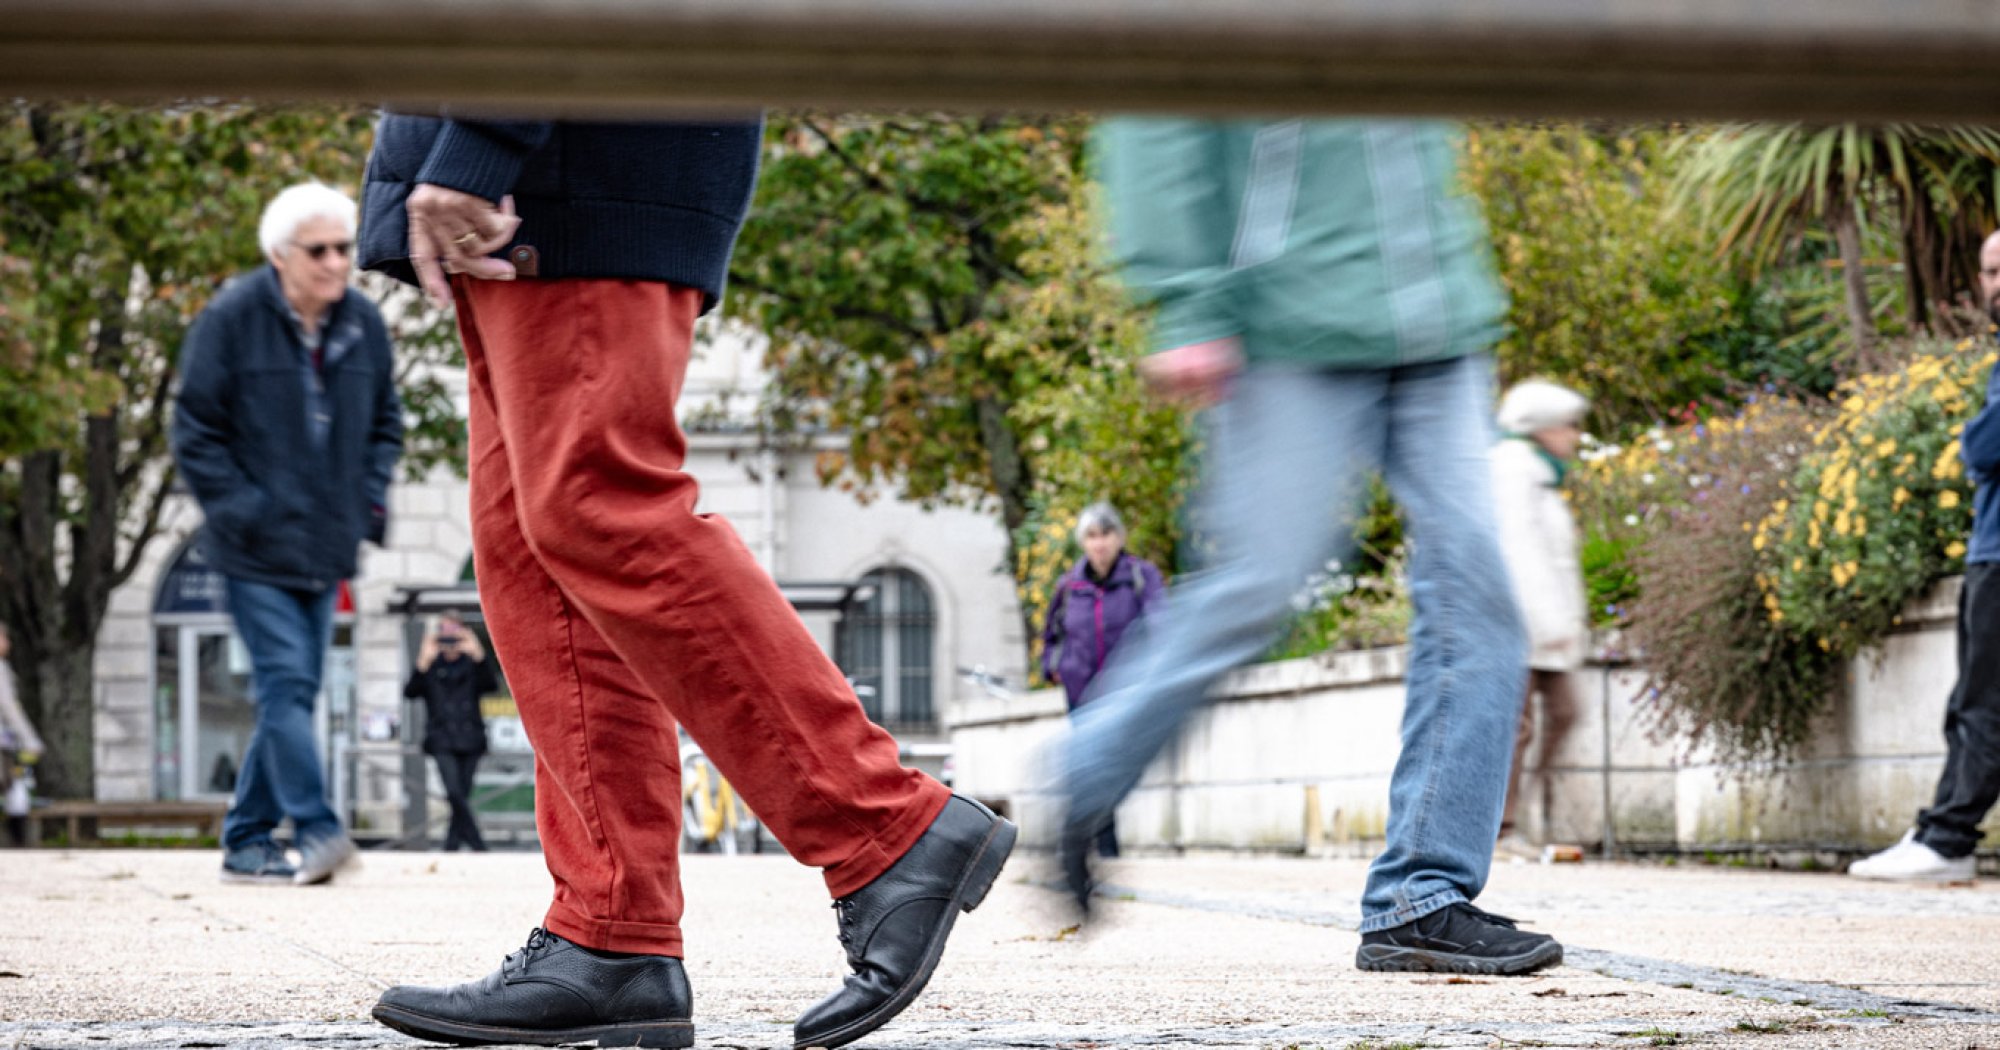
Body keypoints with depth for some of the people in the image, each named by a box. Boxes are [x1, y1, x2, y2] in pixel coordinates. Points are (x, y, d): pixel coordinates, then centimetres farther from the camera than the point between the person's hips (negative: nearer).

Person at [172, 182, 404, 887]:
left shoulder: (364, 324, 5)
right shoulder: (231, 319, -9)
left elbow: (385, 422, 20)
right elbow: (195, 432, -6)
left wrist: (372, 498, 5)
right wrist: (243, 511, -13)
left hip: (324, 545, 6)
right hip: (257, 548, -5)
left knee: (294, 691, 8)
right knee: (285, 683, -13)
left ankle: (247, 841, 16)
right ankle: (316, 830, -16)